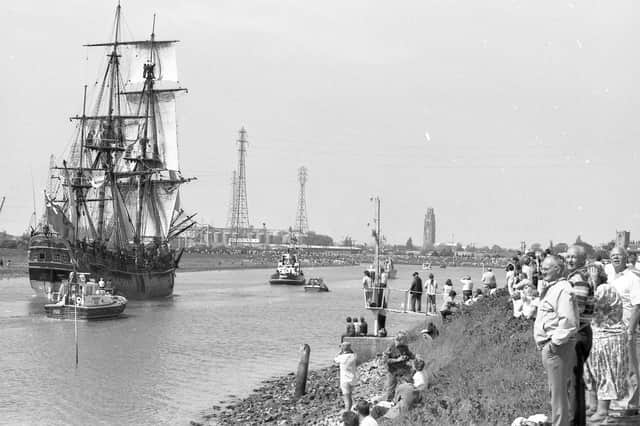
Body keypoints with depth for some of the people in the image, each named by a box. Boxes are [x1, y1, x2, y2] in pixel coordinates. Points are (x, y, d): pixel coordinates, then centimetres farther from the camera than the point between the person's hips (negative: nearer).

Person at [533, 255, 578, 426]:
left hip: (558, 348, -11)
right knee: (556, 390, 19)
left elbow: (568, 322, -26)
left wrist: (555, 342, -21)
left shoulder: (562, 290, -17)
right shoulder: (550, 288, 16)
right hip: (549, 346, 11)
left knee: (559, 391, -4)